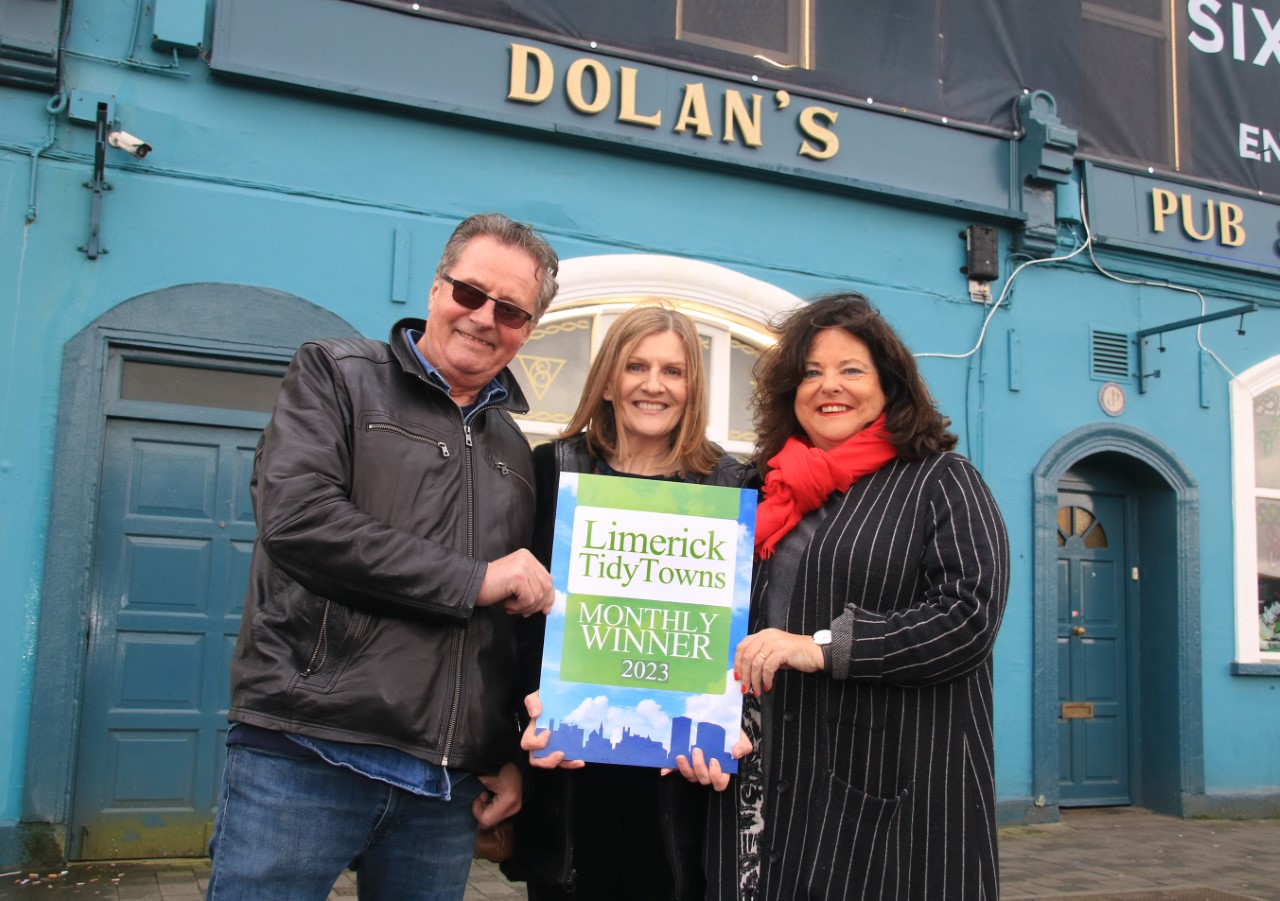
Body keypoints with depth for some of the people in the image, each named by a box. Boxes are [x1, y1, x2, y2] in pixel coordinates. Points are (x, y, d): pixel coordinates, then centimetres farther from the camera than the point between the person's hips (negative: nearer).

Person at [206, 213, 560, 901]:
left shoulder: (518, 449, 16)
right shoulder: (335, 374, 3)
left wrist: (510, 753, 10)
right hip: (303, 757, -4)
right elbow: (295, 514, -14)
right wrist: (472, 580, -11)